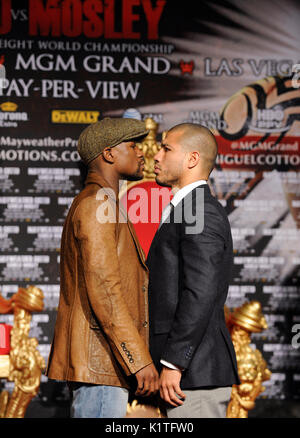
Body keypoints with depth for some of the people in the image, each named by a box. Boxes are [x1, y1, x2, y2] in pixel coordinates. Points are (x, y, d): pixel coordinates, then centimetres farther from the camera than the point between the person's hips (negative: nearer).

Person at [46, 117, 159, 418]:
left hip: (101, 366, 10)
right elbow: (103, 288, -20)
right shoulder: (95, 203, -10)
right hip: (98, 363, -10)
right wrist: (140, 359, -23)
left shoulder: (99, 204, 24)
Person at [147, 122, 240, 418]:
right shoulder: (191, 212, 21)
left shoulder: (200, 213, -12)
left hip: (194, 372, -10)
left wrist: (172, 363, -22)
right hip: (192, 373, 10)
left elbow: (200, 293, -22)